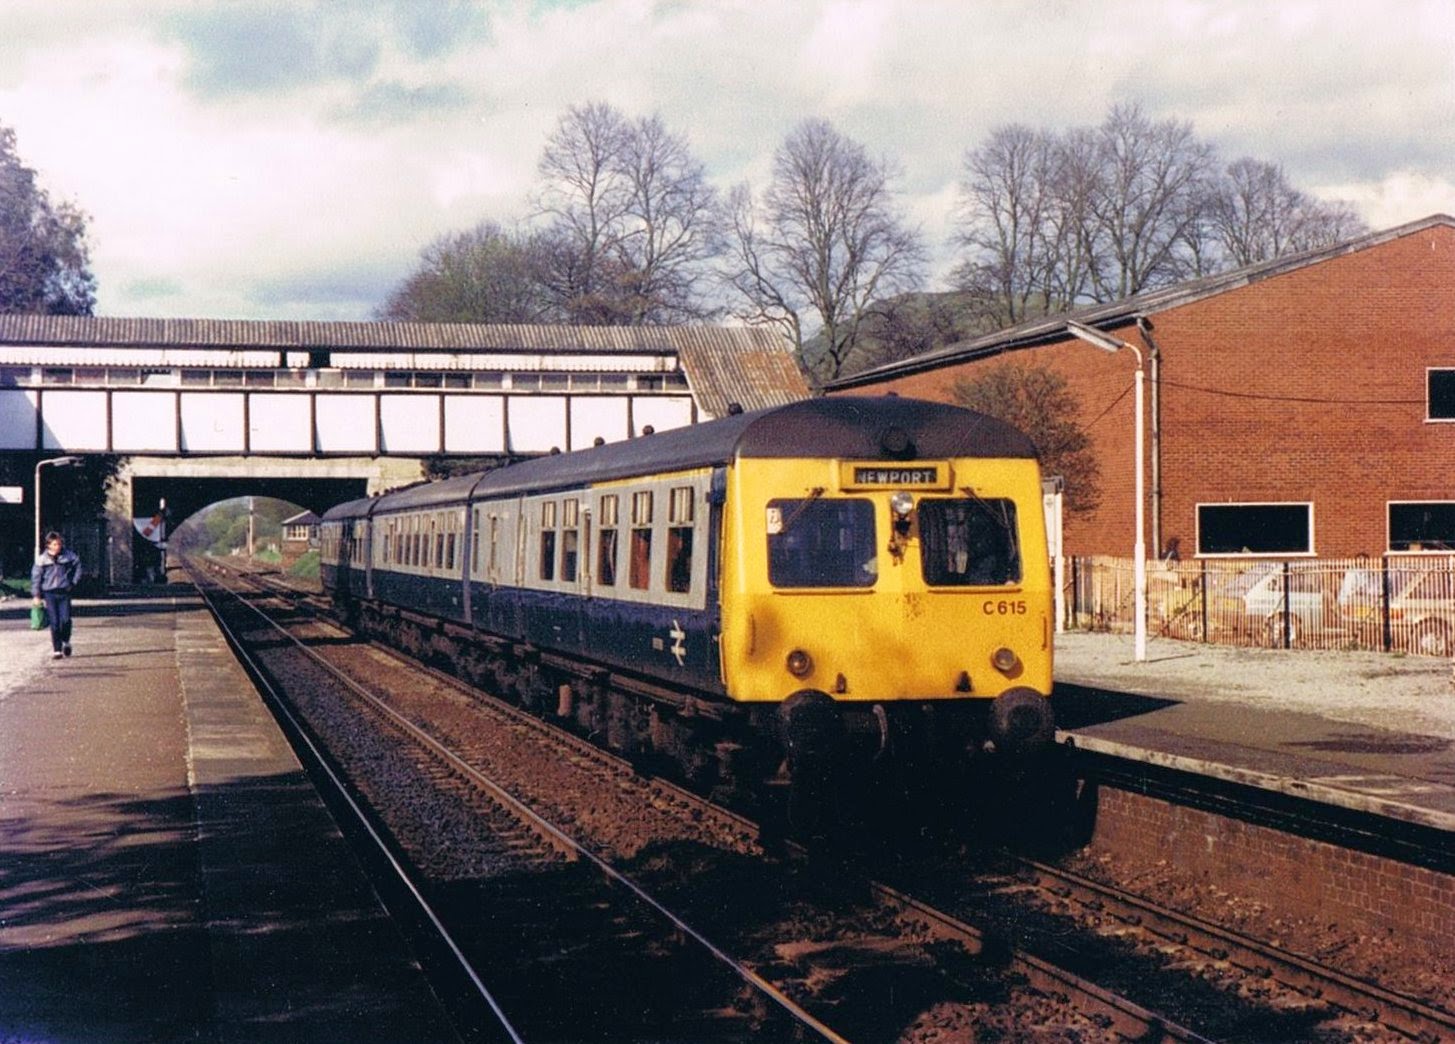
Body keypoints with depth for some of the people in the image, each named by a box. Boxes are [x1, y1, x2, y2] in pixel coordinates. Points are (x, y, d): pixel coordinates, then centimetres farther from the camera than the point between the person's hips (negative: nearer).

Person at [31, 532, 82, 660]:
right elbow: (36, 577, 2)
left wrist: (74, 581, 8)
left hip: (64, 592, 0)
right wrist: (36, 595, -1)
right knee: (54, 622, -1)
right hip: (50, 593, 0)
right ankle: (56, 649, 5)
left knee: (66, 619, -8)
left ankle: (66, 642, 19)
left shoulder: (68, 556, -2)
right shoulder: (42, 559, -3)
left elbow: (78, 565, 14)